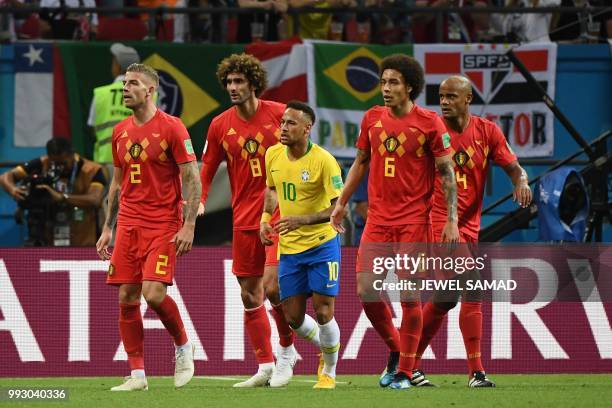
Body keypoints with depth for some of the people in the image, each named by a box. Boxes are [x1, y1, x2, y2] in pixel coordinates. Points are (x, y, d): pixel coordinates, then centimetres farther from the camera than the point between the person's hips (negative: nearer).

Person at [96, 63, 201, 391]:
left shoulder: (171, 128, -7)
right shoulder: (121, 132, 12)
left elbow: (192, 178, -8)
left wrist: (188, 226, -15)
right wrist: (107, 228, 16)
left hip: (163, 225, -6)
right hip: (128, 225, 6)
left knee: (154, 294, -18)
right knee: (126, 299, 0)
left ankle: (183, 346, 10)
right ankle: (137, 375, 5)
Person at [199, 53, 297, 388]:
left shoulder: (279, 114, -6)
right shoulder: (220, 125, 3)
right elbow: (207, 168, 10)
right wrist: (199, 200, -6)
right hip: (244, 219, 4)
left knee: (272, 285, -17)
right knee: (249, 295, 7)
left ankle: (287, 350, 5)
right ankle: (265, 367, 17)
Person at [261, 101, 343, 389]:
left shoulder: (323, 161, -17)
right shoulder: (273, 155, 1)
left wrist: (302, 220, -29)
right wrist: (266, 218, 4)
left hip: (322, 244, -5)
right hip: (289, 247, 5)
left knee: (323, 311, -8)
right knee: (293, 317, 4)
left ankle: (329, 371, 13)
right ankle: (326, 349, 34)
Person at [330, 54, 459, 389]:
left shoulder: (429, 123, -6)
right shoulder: (372, 119, 7)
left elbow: (446, 172, -5)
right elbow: (361, 162, 19)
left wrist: (452, 219, -10)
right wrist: (342, 202, 17)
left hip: (414, 221, -4)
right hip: (378, 220, 4)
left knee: (409, 296, -5)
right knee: (366, 292, -2)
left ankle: (405, 371, 5)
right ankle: (395, 349, 22)